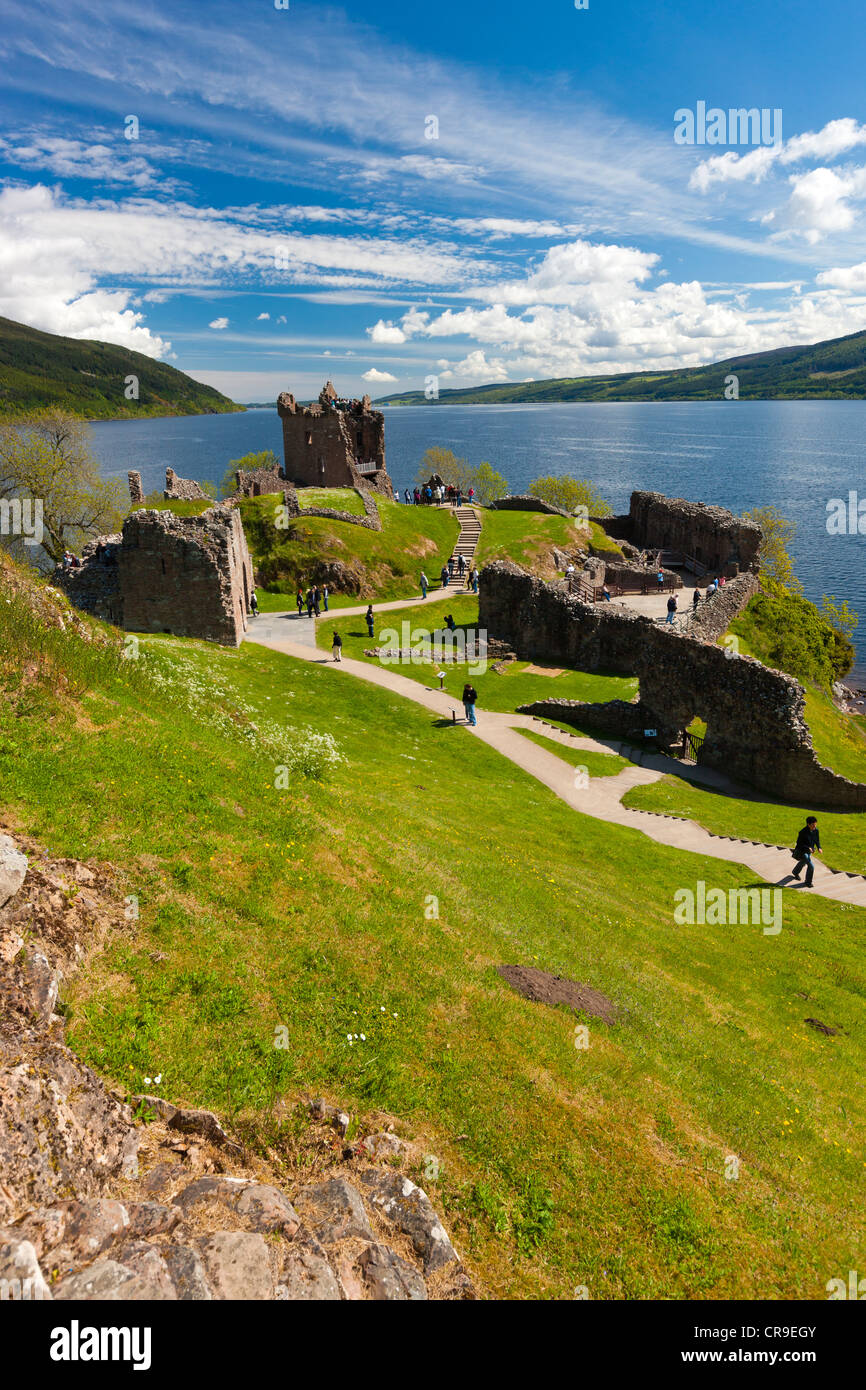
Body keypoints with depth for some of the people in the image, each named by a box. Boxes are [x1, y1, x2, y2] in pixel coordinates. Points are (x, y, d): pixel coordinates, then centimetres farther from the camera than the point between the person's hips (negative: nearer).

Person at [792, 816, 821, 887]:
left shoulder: (816, 830, -13)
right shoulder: (803, 832, -32)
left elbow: (817, 840, 1)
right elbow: (799, 844, -24)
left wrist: (819, 848, -17)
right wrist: (808, 848, -36)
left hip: (809, 851, 8)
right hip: (802, 851, -8)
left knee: (803, 862, 31)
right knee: (811, 866, -16)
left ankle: (795, 872, 62)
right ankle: (808, 882, 6)